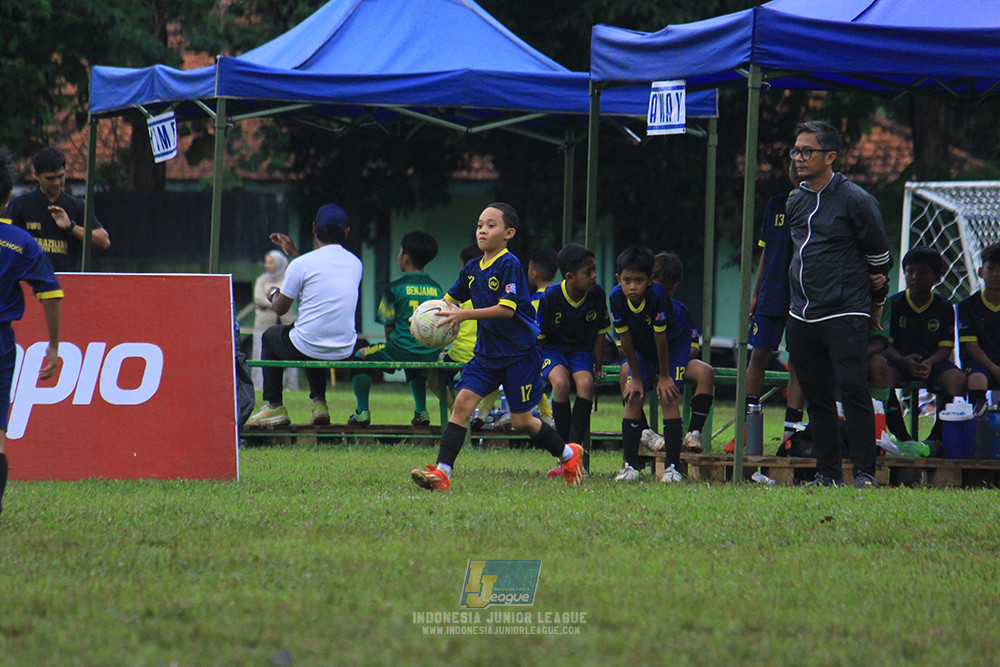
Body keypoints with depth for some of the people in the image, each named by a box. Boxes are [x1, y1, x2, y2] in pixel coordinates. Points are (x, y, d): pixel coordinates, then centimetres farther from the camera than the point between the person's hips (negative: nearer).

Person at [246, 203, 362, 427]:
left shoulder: (302, 264, -11)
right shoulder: (355, 264, 5)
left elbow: (280, 308, 0)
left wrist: (273, 294, 23)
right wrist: (293, 253, 30)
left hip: (307, 350, -5)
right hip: (344, 351, 5)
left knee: (270, 335, 28)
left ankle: (274, 407, 24)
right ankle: (319, 403, 27)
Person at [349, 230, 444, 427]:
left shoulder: (395, 288, -7)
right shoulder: (436, 289, 7)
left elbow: (389, 327, -1)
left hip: (402, 351, -5)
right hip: (431, 355, 5)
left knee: (361, 356, 19)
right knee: (412, 365, 41)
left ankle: (362, 411, 13)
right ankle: (421, 411, 31)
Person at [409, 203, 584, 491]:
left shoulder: (509, 265, -14)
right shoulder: (472, 269, 8)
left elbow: (507, 310, -22)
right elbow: (449, 299, 20)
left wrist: (464, 315, -28)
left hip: (520, 353, -6)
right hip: (487, 351, 6)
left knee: (521, 421, 1)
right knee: (462, 403, -11)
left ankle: (568, 455, 27)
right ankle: (441, 473, -17)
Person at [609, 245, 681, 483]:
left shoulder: (658, 295, -34)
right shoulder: (617, 298, -22)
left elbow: (660, 338, -26)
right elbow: (625, 339, -12)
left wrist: (664, 376, -18)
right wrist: (636, 377, -6)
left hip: (673, 348, -4)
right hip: (642, 352, 4)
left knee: (668, 398, -17)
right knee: (633, 398, -5)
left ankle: (673, 467, -17)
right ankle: (631, 465, 2)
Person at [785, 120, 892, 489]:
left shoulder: (855, 200, -6)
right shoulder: (795, 201, 12)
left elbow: (879, 257, 3)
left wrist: (876, 302, 11)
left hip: (845, 316, -6)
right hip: (801, 317, 7)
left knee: (852, 390, -12)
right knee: (816, 396, 7)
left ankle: (865, 472, -9)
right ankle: (827, 472, 11)